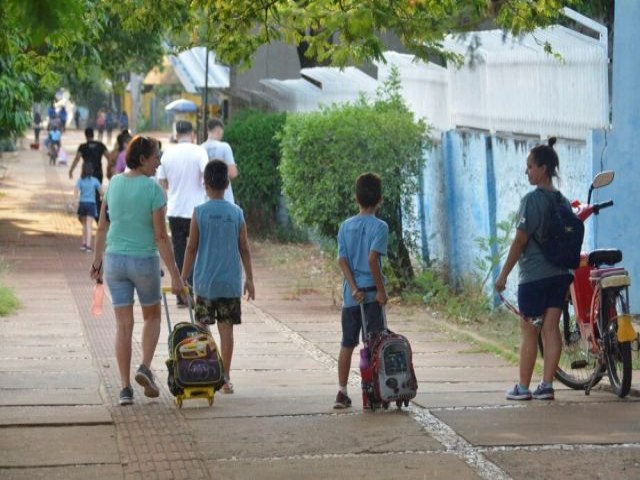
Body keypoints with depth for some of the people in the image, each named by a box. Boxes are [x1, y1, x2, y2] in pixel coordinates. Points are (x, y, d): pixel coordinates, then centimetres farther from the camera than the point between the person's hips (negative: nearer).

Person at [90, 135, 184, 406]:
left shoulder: (114, 184, 1)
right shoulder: (154, 190, -14)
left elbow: (102, 227, 7)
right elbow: (161, 236, -15)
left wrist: (98, 260, 19)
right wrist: (175, 275, -12)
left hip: (115, 259, 4)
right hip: (144, 261, -4)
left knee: (123, 325, 7)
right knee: (152, 316, 20)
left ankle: (125, 388, 4)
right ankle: (145, 367, 0)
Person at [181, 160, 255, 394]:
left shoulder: (200, 212, -6)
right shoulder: (236, 213, 1)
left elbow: (191, 249, -4)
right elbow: (245, 249, 4)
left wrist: (183, 278, 3)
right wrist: (249, 279, 13)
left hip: (205, 282, -2)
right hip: (230, 282, 2)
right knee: (226, 329, 5)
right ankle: (225, 377, 6)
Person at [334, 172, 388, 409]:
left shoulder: (345, 226, 7)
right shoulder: (379, 227, -8)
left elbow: (342, 260, -1)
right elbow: (372, 258, -19)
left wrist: (354, 288, -5)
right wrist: (381, 290, -13)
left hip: (350, 294, 5)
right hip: (371, 293, -5)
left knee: (347, 344, 11)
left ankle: (342, 393, 11)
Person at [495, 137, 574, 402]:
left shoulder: (532, 200, -13)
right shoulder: (563, 201, 10)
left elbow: (520, 241, -13)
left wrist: (503, 274, -8)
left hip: (533, 274, -7)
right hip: (560, 273, 7)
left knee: (528, 331, 0)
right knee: (551, 328, 5)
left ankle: (523, 387, 3)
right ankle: (547, 385, 3)